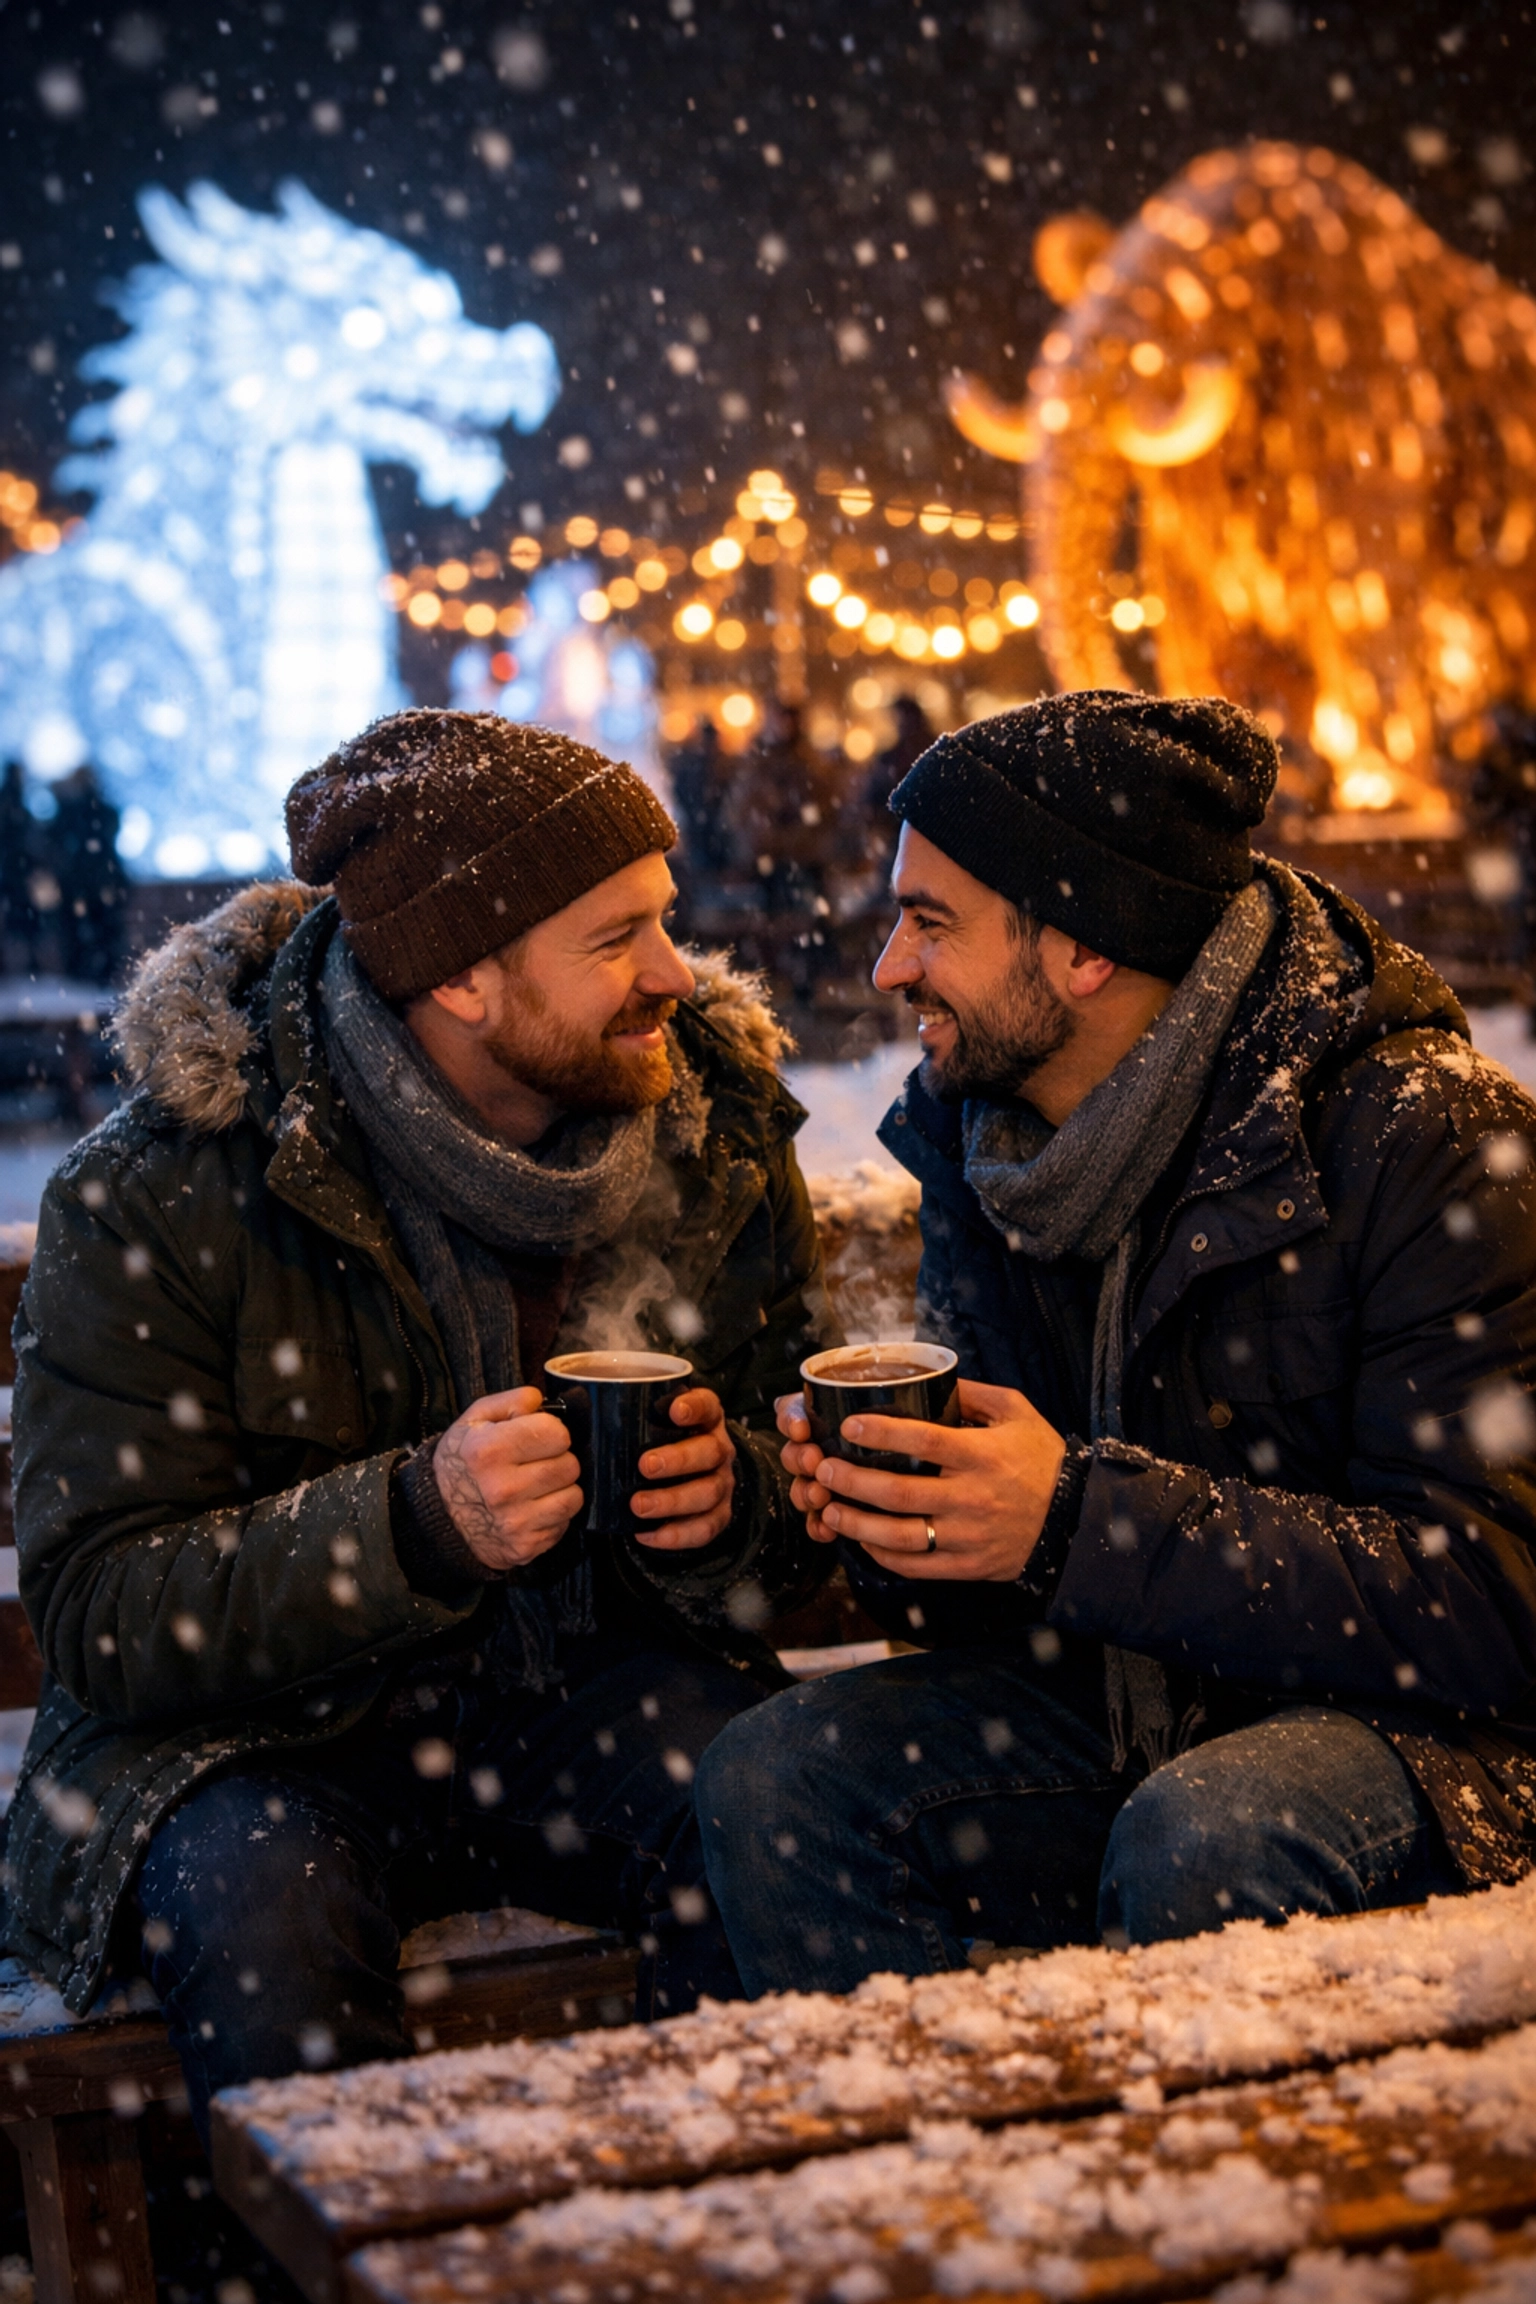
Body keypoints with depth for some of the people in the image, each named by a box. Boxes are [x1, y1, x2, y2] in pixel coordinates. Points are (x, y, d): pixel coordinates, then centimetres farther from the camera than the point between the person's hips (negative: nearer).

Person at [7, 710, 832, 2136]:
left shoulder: (717, 1128, 0)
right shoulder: (159, 1193, -13)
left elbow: (805, 1473, 8)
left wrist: (732, 1499, -18)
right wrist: (419, 1522, -31)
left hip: (587, 1698, 3)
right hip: (262, 1738, -2)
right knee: (260, 1908, -33)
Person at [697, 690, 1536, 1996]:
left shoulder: (1420, 1137, -18)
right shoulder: (977, 1133, 3)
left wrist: (1082, 1525, -30)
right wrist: (886, 1511, -14)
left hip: (1413, 1728, -5)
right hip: (1121, 1691, 6)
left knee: (1195, 1844, -34)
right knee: (766, 1781, -15)